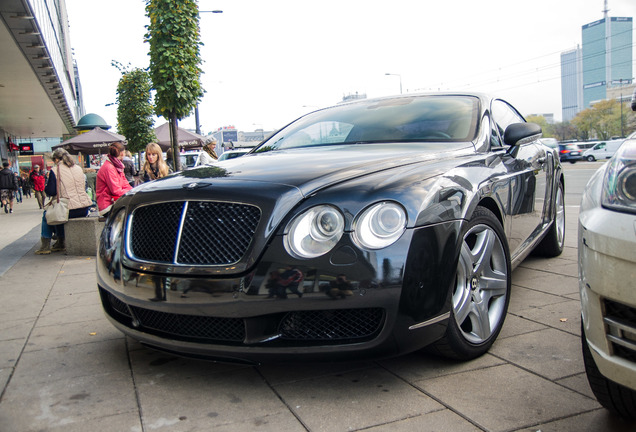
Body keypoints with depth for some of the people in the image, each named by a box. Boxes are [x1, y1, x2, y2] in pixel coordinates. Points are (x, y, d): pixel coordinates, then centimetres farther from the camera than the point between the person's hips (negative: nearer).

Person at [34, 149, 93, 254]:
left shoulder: (55, 171, -5)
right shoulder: (79, 168, 14)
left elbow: (50, 192, -6)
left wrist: (46, 189, 16)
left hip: (70, 211, -6)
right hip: (84, 210, 6)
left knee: (46, 215, 22)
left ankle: (45, 246, 22)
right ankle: (60, 244, 38)